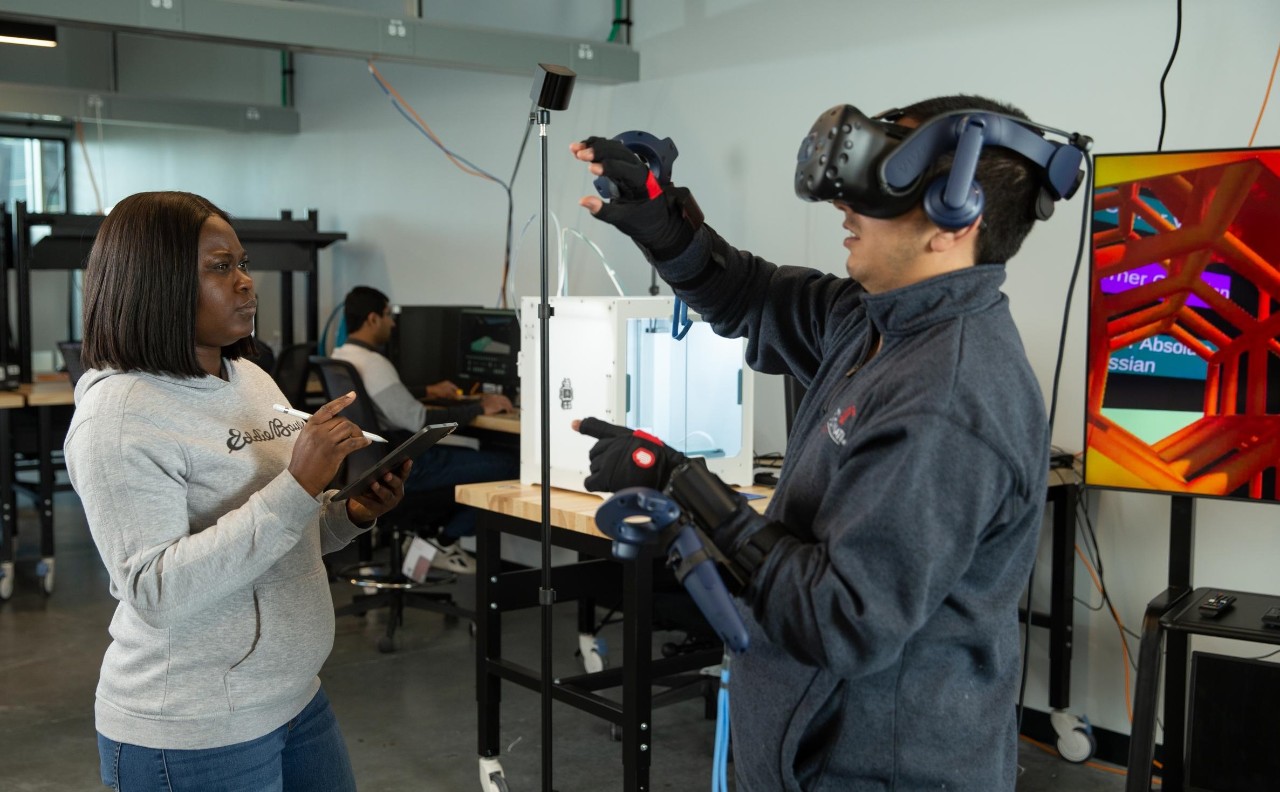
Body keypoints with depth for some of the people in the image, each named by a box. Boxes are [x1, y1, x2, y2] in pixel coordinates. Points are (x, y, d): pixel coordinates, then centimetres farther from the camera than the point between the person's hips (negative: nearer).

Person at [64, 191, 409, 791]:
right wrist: (298, 487, -30)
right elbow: (155, 592, -26)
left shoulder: (250, 379, 7)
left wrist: (351, 515, -5)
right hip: (193, 737, -7)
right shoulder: (119, 415, -18)